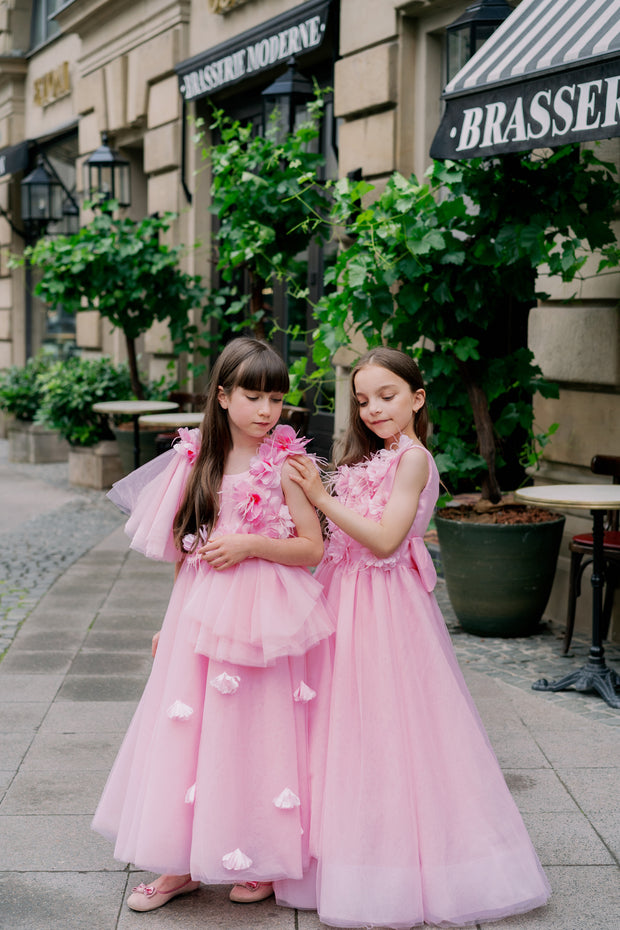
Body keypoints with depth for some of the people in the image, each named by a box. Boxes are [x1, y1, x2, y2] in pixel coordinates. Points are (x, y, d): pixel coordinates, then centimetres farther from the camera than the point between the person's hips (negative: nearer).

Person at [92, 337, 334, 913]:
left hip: (263, 614, -4)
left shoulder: (284, 465, -6)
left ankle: (269, 863, 21)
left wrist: (249, 545, -18)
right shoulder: (199, 461, 6)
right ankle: (184, 864, 19)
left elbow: (313, 548, -7)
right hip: (201, 615, 4)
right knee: (192, 731, 7)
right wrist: (171, 622, 15)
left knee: (259, 732, 3)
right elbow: (187, 551, 13)